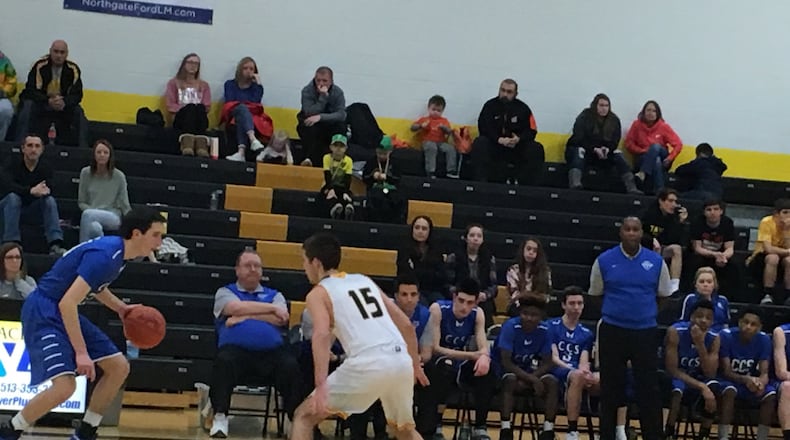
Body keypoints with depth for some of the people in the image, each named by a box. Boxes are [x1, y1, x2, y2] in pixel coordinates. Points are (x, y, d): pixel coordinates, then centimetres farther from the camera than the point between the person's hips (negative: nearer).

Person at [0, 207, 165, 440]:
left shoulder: (118, 251, 5)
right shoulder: (105, 255, -25)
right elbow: (67, 303, -29)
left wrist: (120, 307, 11)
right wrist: (81, 352, -28)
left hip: (65, 313, 10)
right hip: (43, 313, -10)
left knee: (119, 367, 8)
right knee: (65, 384, -24)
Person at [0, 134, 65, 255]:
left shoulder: (45, 168, -2)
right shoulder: (12, 162, -10)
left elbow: (48, 189, -15)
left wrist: (43, 191, -42)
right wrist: (30, 191, -41)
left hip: (32, 211, 2)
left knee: (50, 200, -22)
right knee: (13, 196, -32)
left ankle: (55, 245, -34)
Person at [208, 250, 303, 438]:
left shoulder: (274, 295, 26)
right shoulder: (225, 292, 20)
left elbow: (281, 319, 4)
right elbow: (237, 307, -3)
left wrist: (245, 316, 0)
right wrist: (272, 308, 3)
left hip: (271, 351, 2)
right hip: (236, 349, -2)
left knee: (291, 366, -31)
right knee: (224, 361, -37)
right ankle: (220, 417, -27)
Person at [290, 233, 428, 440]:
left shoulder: (318, 293, 9)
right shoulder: (365, 280, 26)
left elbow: (322, 335, -11)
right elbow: (406, 325, 23)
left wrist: (321, 385, -21)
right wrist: (415, 364, 33)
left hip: (368, 363, -6)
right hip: (400, 359, 6)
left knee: (304, 416, 9)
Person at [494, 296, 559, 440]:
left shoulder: (544, 330, -10)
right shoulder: (510, 326, -22)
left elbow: (547, 363, -5)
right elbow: (506, 362, -25)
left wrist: (532, 377, -24)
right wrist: (531, 379, -32)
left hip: (528, 371, 4)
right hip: (506, 370, -4)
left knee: (552, 382, -22)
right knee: (511, 380, -37)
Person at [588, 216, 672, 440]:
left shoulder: (656, 261, 2)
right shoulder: (604, 261, 0)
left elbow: (664, 296, 11)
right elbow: (595, 295, 9)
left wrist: (646, 312, 3)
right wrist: (614, 312, 5)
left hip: (645, 331, 1)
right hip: (612, 331, 0)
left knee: (649, 388, 0)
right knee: (611, 388, 6)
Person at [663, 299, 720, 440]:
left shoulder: (714, 338, -9)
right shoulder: (675, 332, -22)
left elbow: (710, 374, -17)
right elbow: (672, 370, -25)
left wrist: (700, 345, -29)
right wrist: (701, 386, -35)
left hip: (696, 379, 4)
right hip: (674, 378, -4)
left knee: (712, 387, -28)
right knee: (677, 389, -38)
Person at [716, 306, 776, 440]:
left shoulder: (764, 340, -10)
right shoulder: (726, 336, -19)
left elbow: (764, 373, -14)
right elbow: (726, 372, -20)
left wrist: (760, 383, -39)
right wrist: (745, 379, -40)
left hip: (752, 381, 3)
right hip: (730, 380, -3)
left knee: (771, 395, -26)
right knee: (729, 390, -37)